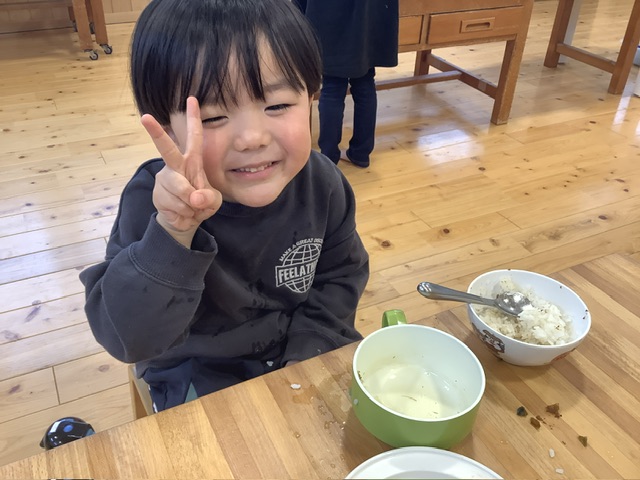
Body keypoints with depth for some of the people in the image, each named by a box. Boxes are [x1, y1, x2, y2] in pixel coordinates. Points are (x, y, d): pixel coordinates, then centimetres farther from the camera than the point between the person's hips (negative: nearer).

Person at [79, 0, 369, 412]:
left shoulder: (322, 182, -15)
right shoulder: (154, 201, -25)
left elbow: (341, 275, -1)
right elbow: (128, 339, -31)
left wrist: (305, 356, -12)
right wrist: (173, 234, -45)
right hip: (199, 376, -3)